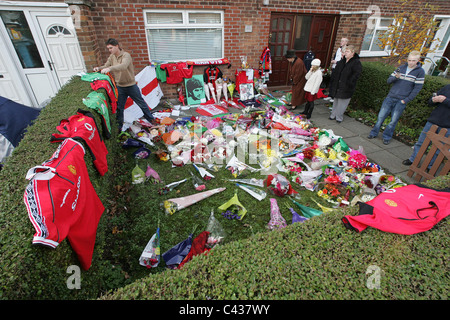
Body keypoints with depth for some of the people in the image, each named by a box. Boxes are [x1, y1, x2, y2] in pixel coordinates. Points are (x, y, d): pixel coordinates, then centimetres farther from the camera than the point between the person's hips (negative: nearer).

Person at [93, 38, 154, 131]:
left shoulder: (126, 55, -17)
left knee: (141, 103, 8)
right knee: (119, 107, 10)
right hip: (119, 87, 5)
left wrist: (109, 68, -48)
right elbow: (106, 66, 3)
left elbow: (123, 66, -36)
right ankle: (119, 126, 23)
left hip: (131, 85, -5)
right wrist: (99, 68, -19)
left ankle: (151, 119, 26)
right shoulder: (111, 57, 4)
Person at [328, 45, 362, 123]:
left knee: (342, 103, 1)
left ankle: (339, 117, 14)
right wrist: (333, 80, 7)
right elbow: (335, 72, 17)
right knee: (336, 101, 17)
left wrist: (349, 83, -21)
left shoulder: (356, 63, -11)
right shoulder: (342, 61, 10)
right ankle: (333, 115, 29)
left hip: (346, 88, -6)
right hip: (337, 86, 7)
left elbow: (356, 74, -18)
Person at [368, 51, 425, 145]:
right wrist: (396, 77, -16)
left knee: (394, 120, 2)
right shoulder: (401, 68, 7)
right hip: (390, 97, 2)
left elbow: (417, 88, -4)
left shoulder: (420, 72, -2)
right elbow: (389, 80, 6)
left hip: (401, 101, -2)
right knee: (381, 116, 1)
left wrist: (406, 100, -10)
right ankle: (374, 133, 14)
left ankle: (387, 137, 15)